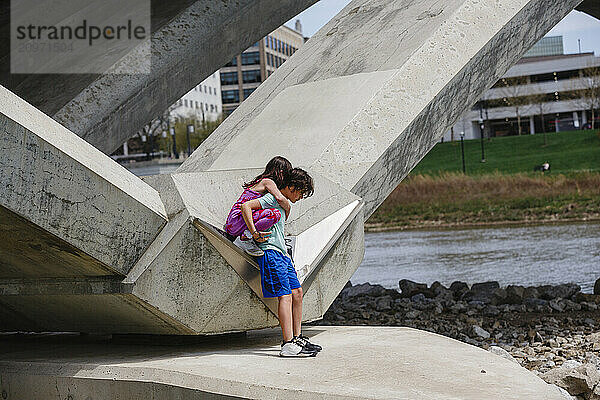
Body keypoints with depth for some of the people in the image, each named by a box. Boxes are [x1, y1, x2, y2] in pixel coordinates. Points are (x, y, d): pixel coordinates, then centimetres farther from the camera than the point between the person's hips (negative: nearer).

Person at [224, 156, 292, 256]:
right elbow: (280, 199, -22)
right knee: (275, 214, -29)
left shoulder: (260, 181, 22)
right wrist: (287, 209, -4)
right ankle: (245, 238, -21)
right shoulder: (268, 182, -6)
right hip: (238, 220, -10)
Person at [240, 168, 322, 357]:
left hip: (281, 254, 10)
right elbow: (245, 206, -20)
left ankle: (297, 338, 14)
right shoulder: (272, 199, -8)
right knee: (285, 295, -14)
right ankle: (289, 345, -17)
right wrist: (255, 233, -23)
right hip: (270, 252, -10)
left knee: (297, 292, 8)